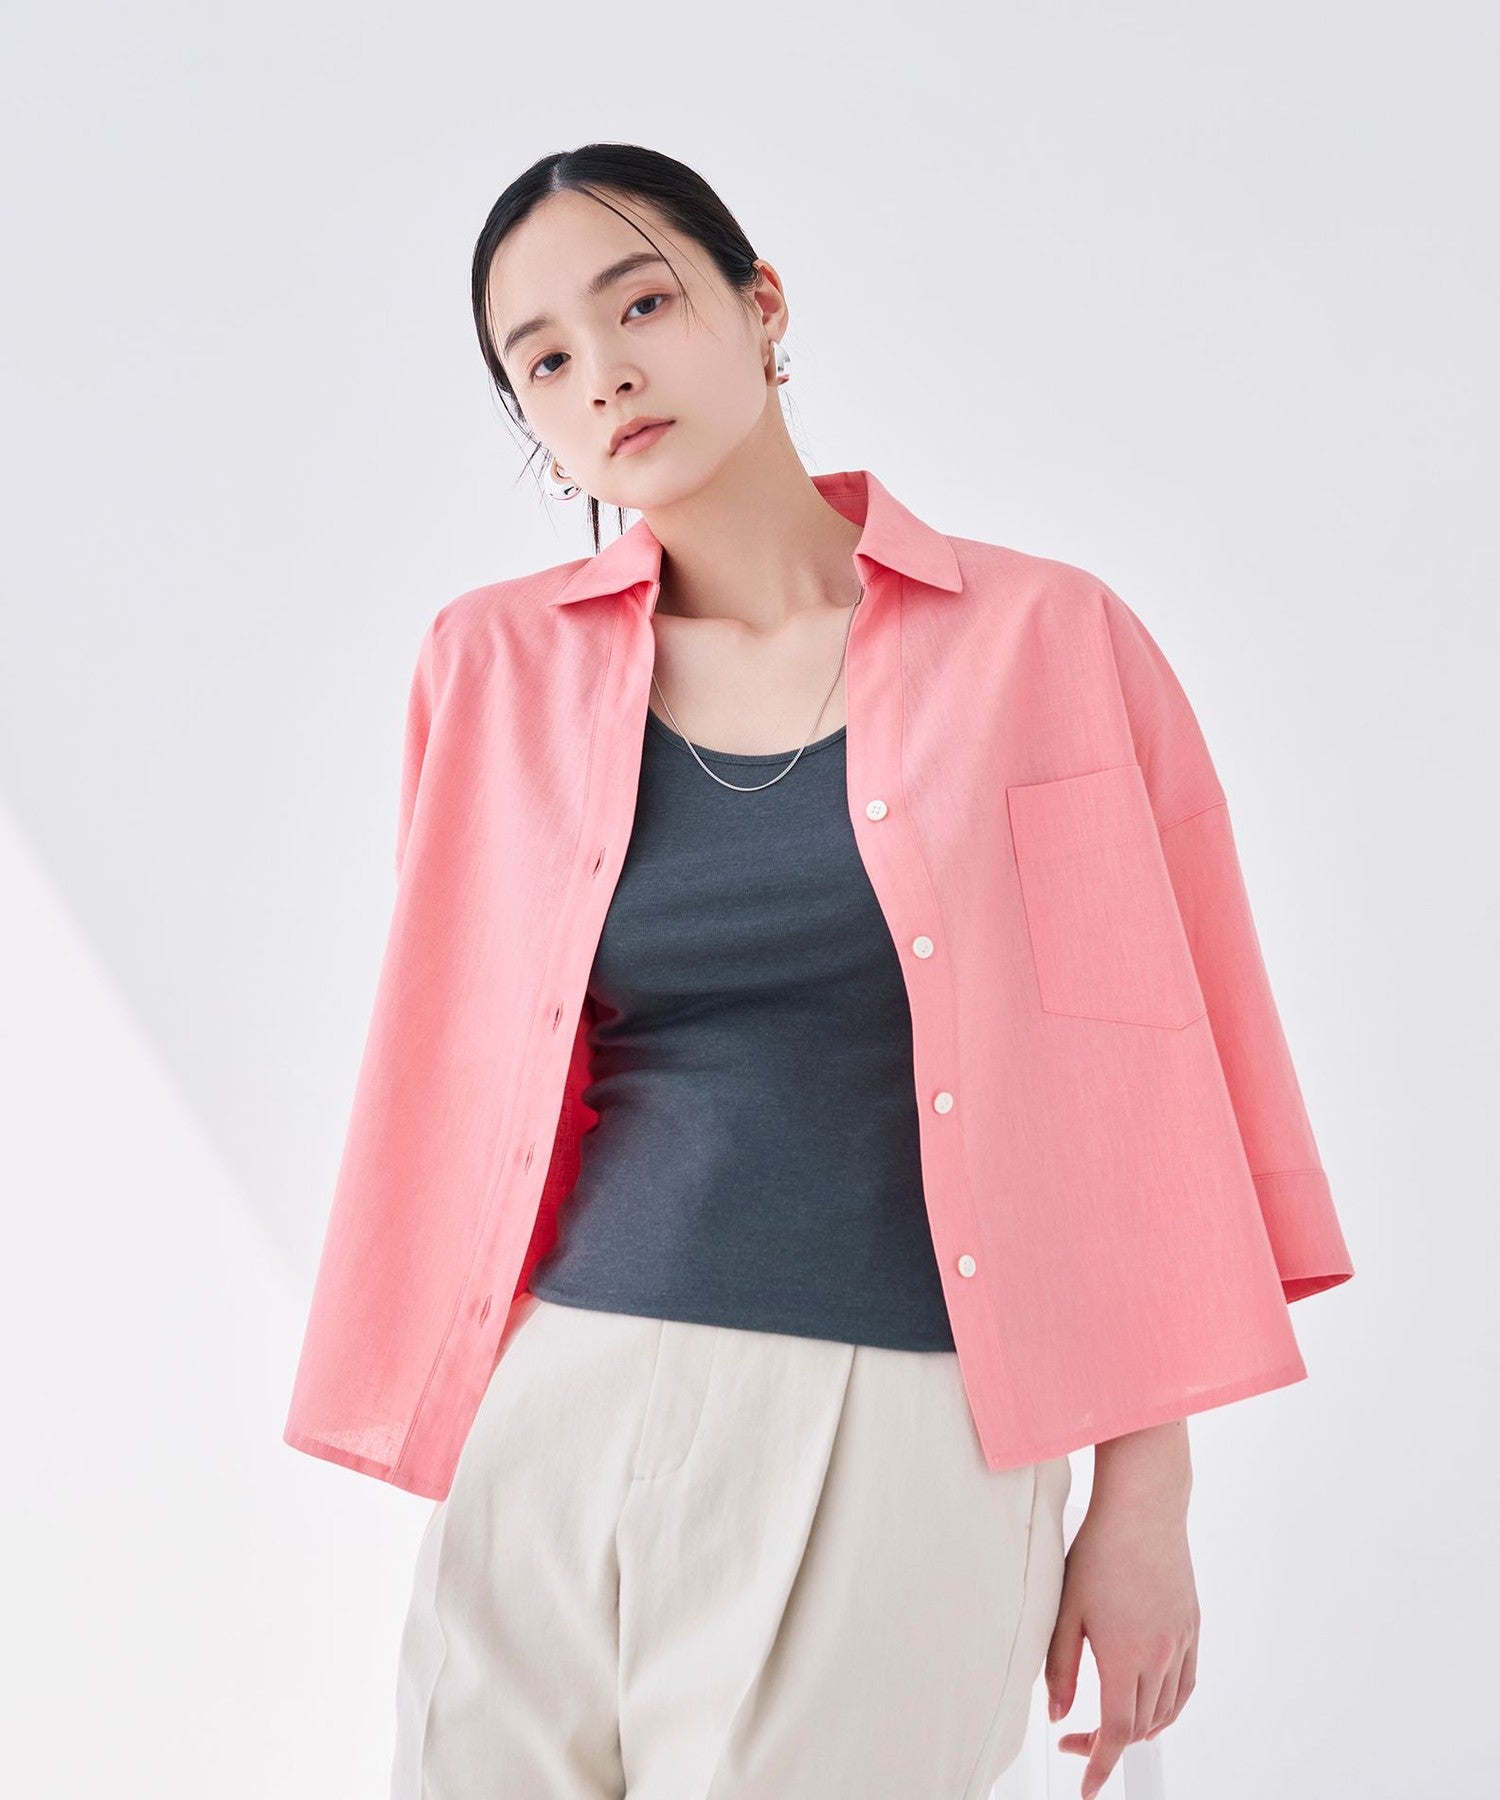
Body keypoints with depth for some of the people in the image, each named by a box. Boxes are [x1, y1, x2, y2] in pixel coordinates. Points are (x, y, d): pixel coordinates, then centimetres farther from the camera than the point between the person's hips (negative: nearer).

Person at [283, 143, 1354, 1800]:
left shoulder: (1049, 643, -1)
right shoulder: (496, 668, 5)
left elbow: (1153, 1087, 0)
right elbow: (464, 1075, 11)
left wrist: (1147, 1500, -1)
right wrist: (445, 1437, 12)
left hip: (906, 1436, -2)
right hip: (564, 1417, 3)